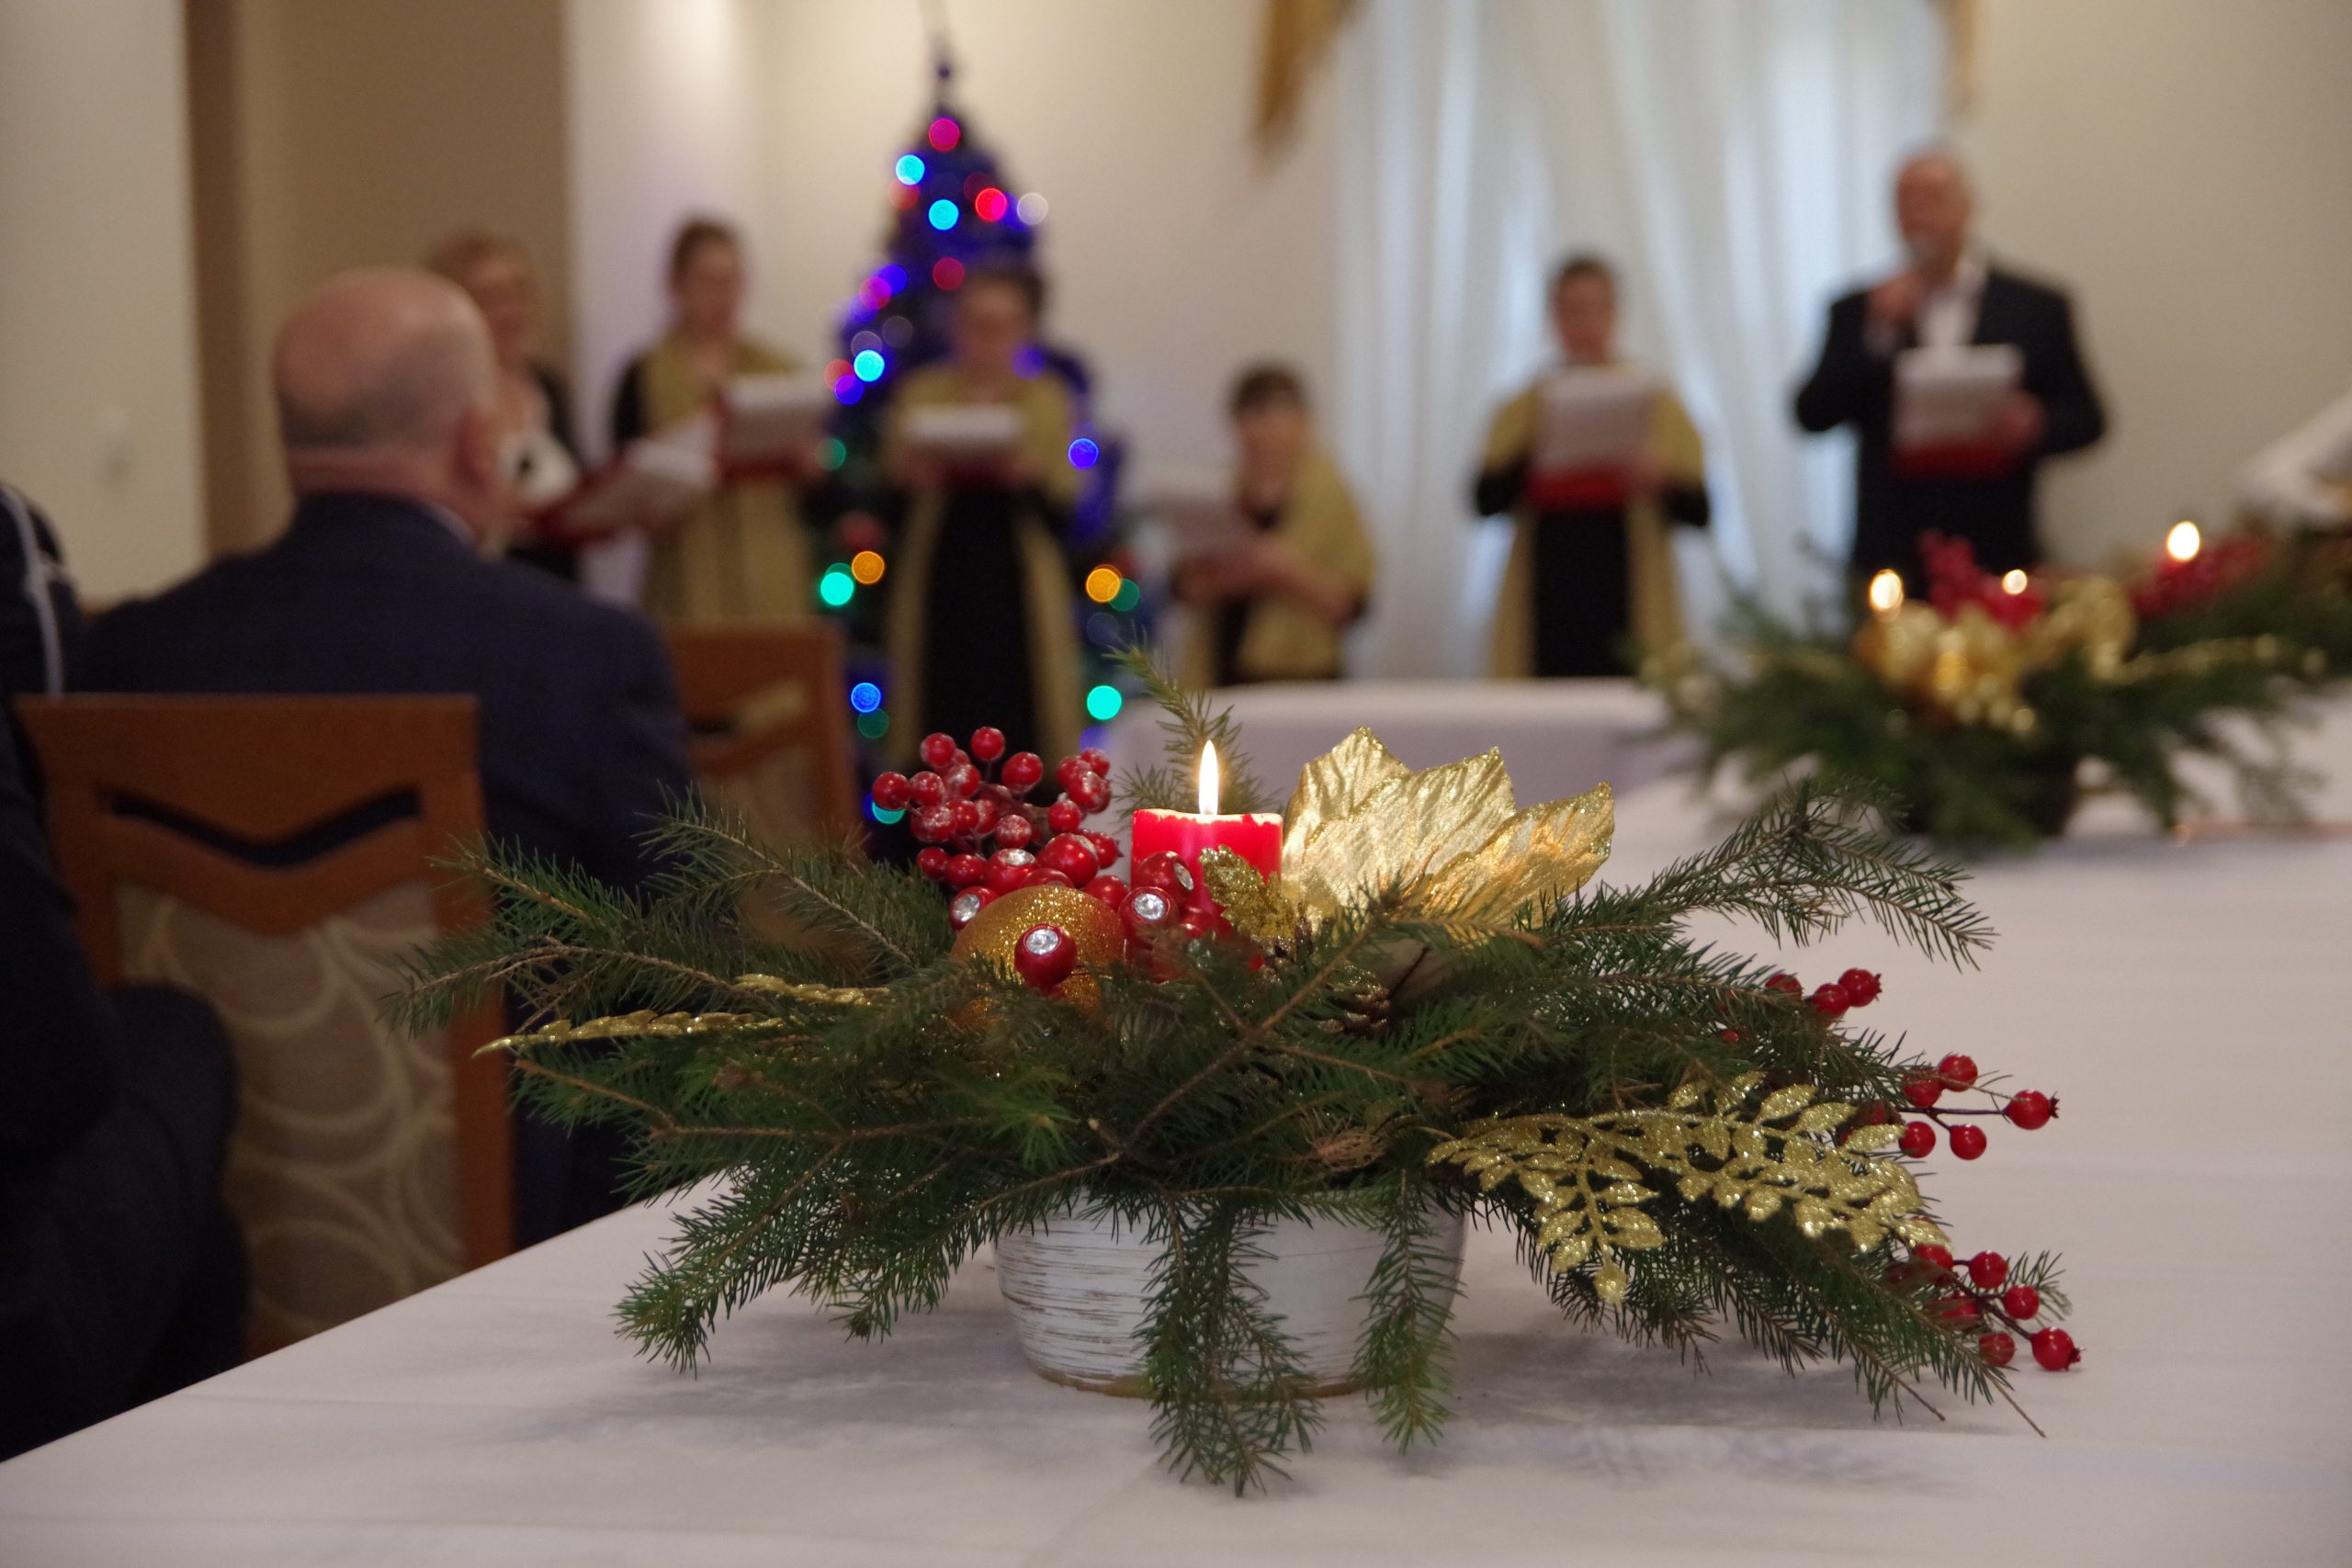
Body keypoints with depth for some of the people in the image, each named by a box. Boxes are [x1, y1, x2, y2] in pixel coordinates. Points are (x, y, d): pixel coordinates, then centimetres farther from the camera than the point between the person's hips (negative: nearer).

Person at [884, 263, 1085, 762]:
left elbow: (1062, 510, 0)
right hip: (938, 596, 1)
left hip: (1019, 596, 0)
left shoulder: (1047, 400, 7)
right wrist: (909, 474, -15)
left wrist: (1029, 476, -19)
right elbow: (886, 501, 6)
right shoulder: (921, 395, 8)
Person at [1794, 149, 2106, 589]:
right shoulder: (1858, 312, 11)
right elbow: (1812, 417, 2)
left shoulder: (2038, 309, 9)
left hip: (1997, 555, 0)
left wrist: (2037, 424, -12)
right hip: (1891, 559, 0)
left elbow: (2086, 418, 10)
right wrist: (1877, 335, -8)